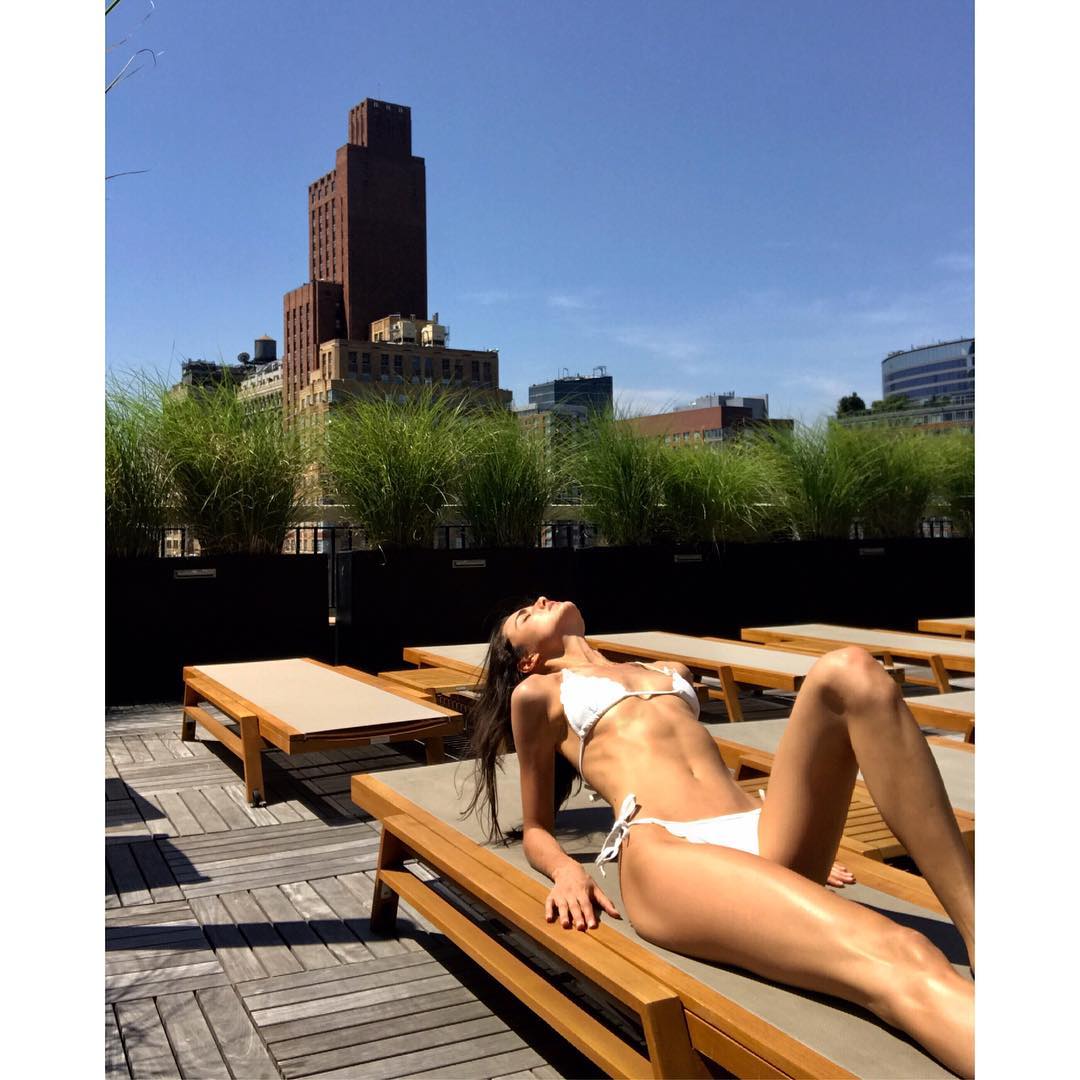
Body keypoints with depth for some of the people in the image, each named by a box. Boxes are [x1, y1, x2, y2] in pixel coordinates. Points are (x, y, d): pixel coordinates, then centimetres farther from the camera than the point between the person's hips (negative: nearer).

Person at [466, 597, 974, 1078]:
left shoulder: (671, 671, 39)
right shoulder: (536, 692, 23)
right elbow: (535, 830, 23)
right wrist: (566, 869, -1)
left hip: (763, 837, 6)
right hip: (662, 854, -5)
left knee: (848, 671, -22)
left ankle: (979, 933, -29)